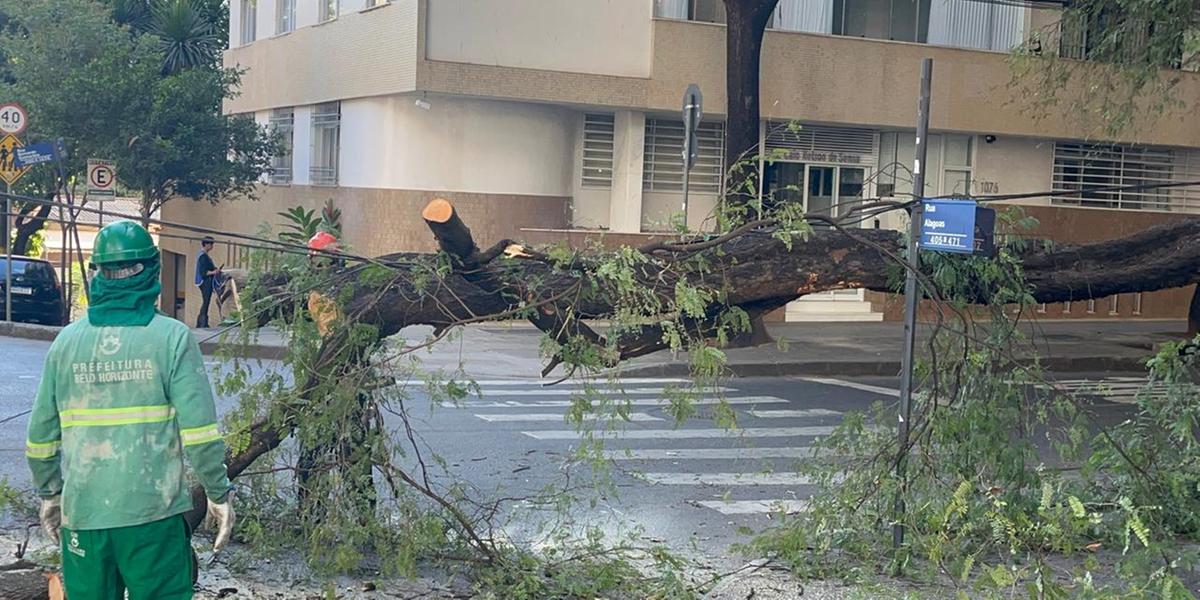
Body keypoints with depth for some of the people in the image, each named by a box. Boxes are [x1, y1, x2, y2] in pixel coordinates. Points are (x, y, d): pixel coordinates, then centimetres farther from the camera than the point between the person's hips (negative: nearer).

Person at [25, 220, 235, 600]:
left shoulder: (67, 341, 4)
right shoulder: (172, 338, -6)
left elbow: (41, 434, 8)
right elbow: (199, 429, -12)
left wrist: (49, 493, 22)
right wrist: (219, 494, -1)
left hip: (82, 513, 3)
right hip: (153, 512, -3)